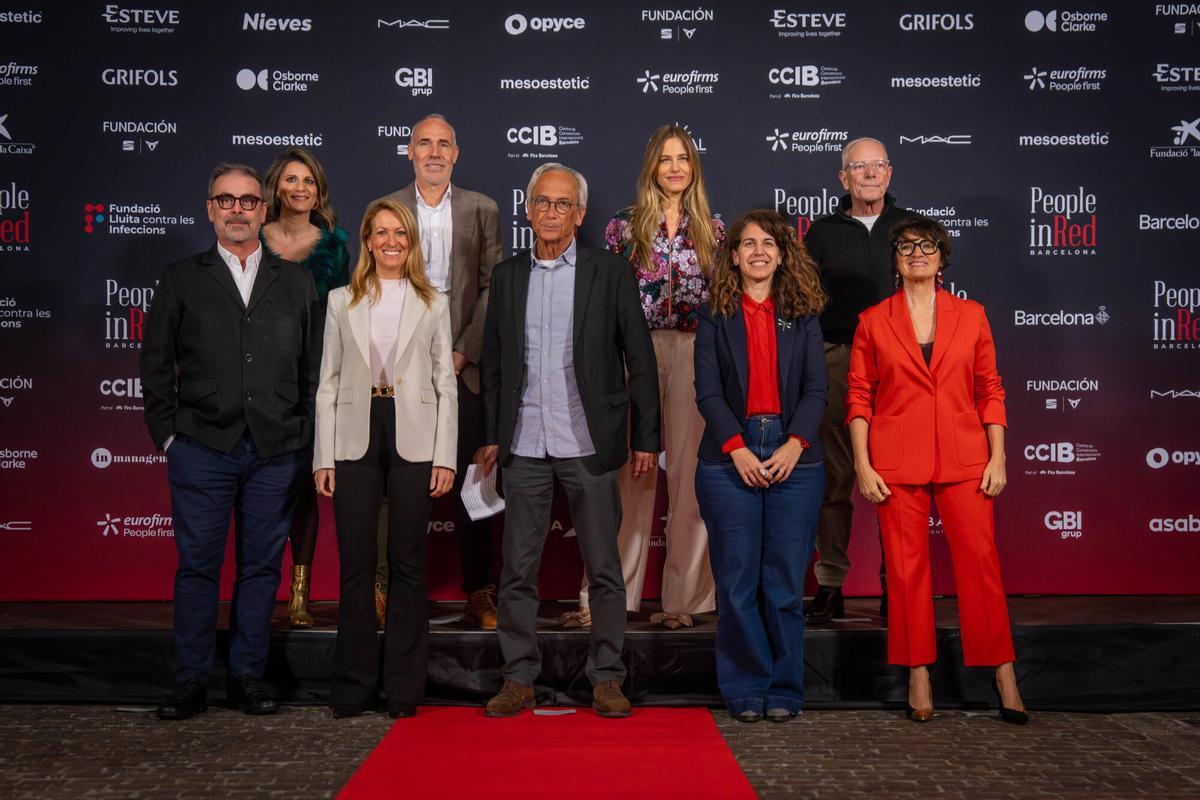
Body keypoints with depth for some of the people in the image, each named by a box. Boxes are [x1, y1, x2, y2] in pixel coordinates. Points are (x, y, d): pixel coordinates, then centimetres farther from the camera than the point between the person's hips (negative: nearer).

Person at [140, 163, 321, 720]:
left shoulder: (295, 282, 11)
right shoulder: (181, 280, 8)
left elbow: (314, 367, 10)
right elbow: (156, 365, 8)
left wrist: (305, 435, 3)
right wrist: (166, 434, 1)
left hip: (277, 452, 1)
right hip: (202, 449, -1)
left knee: (261, 566, 7)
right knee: (197, 565, 3)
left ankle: (248, 675, 18)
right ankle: (191, 680, 15)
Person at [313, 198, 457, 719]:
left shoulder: (433, 304, 9)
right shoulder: (341, 301, 10)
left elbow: (446, 384, 6)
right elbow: (328, 382, 8)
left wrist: (445, 456, -3)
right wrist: (323, 457, 1)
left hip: (413, 441, 0)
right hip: (355, 440, 1)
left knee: (407, 564, 4)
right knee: (356, 565, 2)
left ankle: (404, 689, 13)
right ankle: (353, 686, 14)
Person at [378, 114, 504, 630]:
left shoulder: (482, 210, 9)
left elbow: (494, 288, 3)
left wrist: (463, 352, -6)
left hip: (462, 364, 0)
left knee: (469, 480, 3)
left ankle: (479, 594, 10)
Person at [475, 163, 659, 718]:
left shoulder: (611, 272, 1)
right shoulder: (507, 276, 10)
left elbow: (639, 359, 1)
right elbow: (492, 363, 13)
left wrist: (646, 437, -3)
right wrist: (490, 435, 7)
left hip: (589, 444, -2)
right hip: (524, 445, 3)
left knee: (603, 568, 4)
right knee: (518, 570, 6)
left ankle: (606, 679, 16)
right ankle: (518, 679, 17)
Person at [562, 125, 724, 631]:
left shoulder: (712, 229, 11)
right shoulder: (624, 225, 6)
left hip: (697, 356, 1)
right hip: (637, 352, -1)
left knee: (689, 473, 1)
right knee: (630, 473, -2)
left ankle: (683, 598, 10)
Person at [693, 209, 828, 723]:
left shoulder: (803, 315, 11)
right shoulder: (715, 315, 7)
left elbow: (816, 388, 3)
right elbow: (708, 391, -1)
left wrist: (795, 444, -12)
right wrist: (738, 449, -13)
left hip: (794, 458, 1)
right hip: (730, 459, -1)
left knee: (786, 584, 3)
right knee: (737, 584, 1)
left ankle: (785, 691, 15)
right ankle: (746, 691, 13)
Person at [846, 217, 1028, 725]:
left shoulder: (971, 316, 9)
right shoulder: (873, 321, 5)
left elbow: (990, 391, 9)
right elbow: (858, 396, 4)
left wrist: (997, 458, 1)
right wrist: (862, 465, -4)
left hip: (963, 459, 1)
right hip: (897, 462, 0)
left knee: (981, 561, -1)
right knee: (906, 567, 2)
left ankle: (1002, 672, 11)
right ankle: (918, 675, 14)